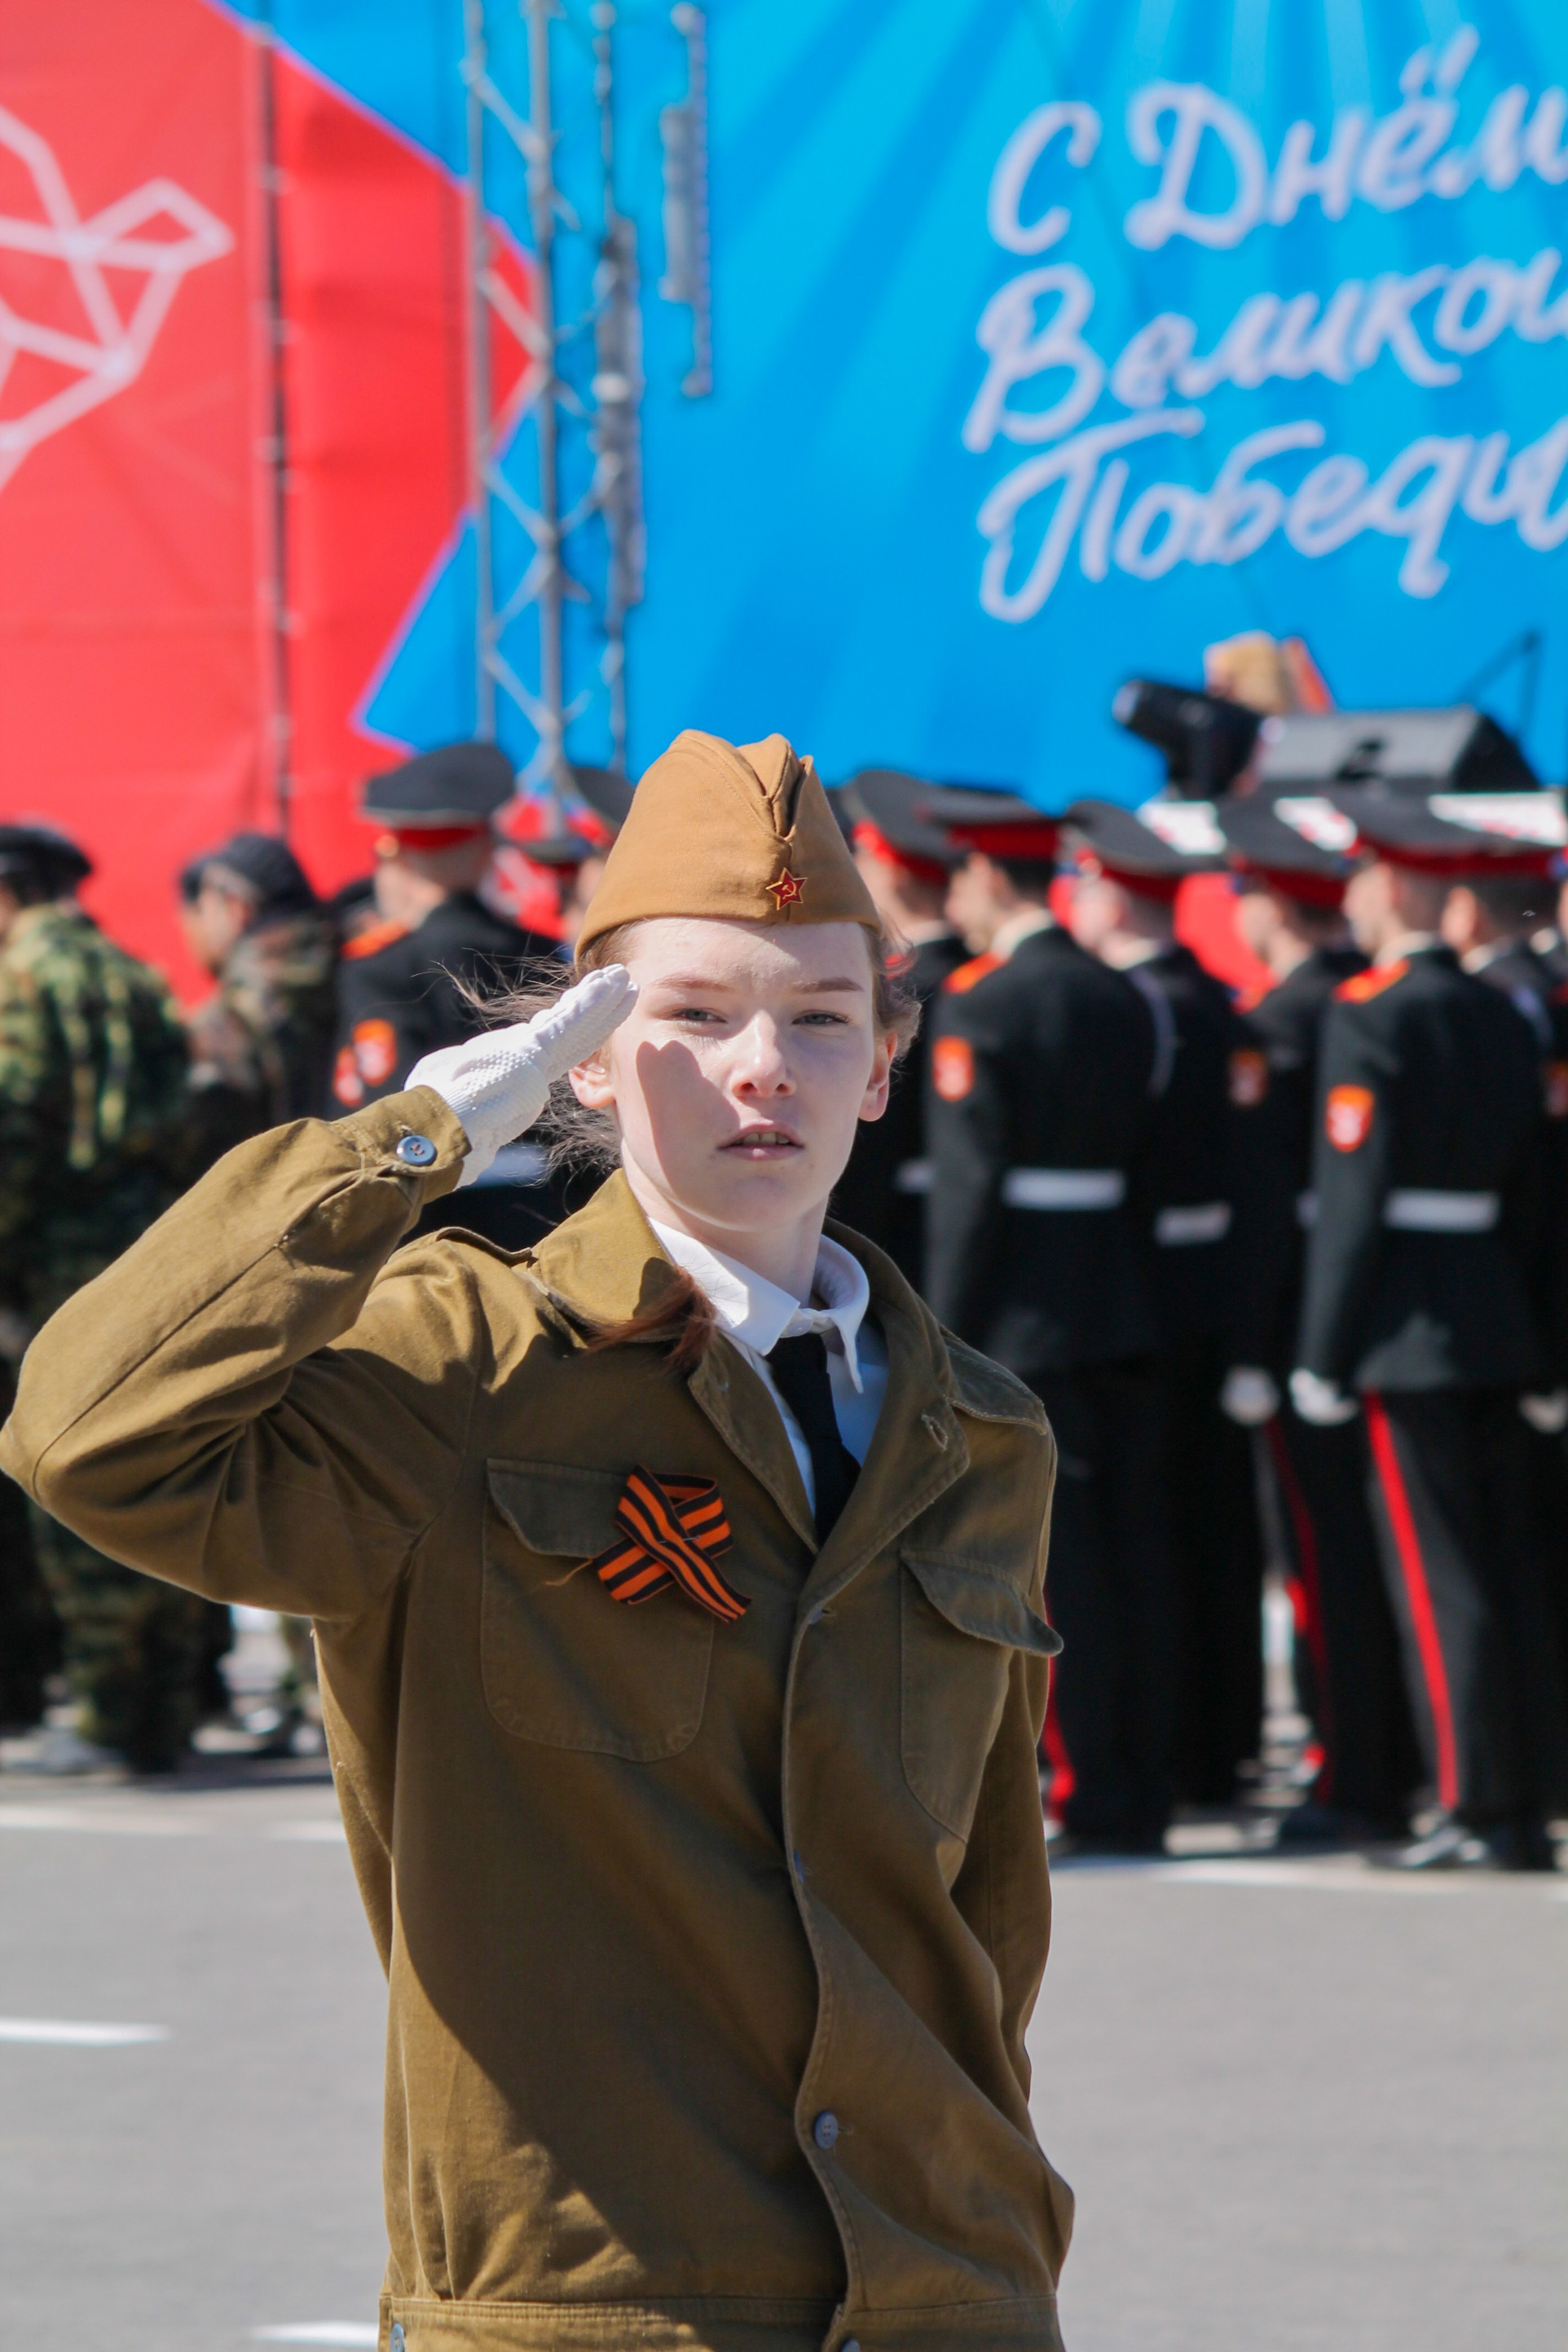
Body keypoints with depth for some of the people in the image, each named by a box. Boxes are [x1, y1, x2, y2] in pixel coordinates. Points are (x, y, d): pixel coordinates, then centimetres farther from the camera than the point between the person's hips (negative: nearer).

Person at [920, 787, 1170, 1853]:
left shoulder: (978, 1005, -11)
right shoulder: (1124, 1000, 11)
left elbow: (970, 1180, -14)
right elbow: (1144, 1159, 13)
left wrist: (945, 1336, -11)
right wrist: (1133, 1299, 17)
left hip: (1024, 1323, -7)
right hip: (1127, 1318, 7)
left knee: (1055, 1560, -4)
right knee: (1133, 1555, 7)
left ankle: (1091, 1796, -4)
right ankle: (1143, 1795, 10)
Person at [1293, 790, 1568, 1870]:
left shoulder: (1371, 1017, -11)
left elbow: (1354, 1196, -14)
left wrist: (1323, 1358, -10)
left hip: (1410, 1329, -7)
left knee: (1440, 1577, -5)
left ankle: (1478, 1810, -6)